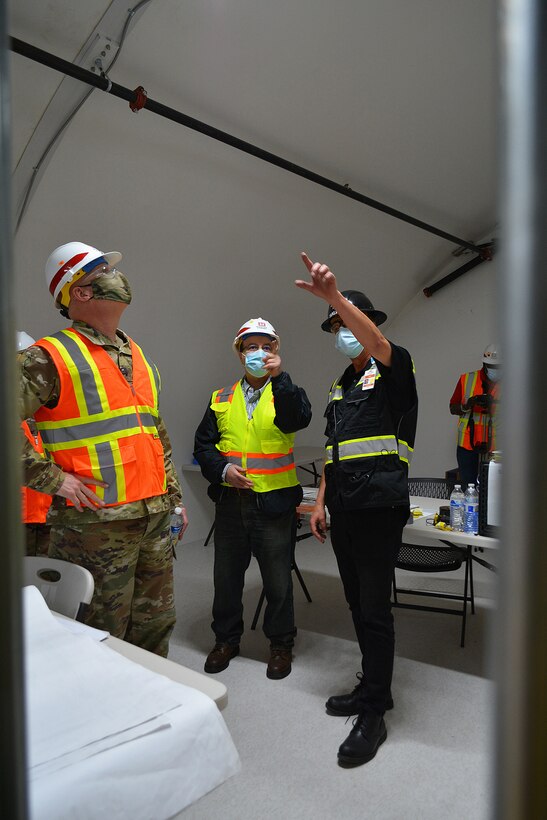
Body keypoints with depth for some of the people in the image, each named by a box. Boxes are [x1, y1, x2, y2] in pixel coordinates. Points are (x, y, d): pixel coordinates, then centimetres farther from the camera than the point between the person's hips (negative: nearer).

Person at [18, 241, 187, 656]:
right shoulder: (51, 357, -9)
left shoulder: (140, 358, 14)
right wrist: (53, 479, -15)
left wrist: (174, 497, 17)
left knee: (156, 625, 19)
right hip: (96, 523, -7)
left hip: (155, 517, 7)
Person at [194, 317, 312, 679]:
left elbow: (299, 419, -23)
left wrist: (279, 376, -32)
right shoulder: (222, 399, 8)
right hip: (231, 500, 3)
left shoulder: (285, 394, -1)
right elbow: (203, 445, 9)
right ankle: (226, 639, 37)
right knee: (226, 576, 16)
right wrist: (222, 469, -9)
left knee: (278, 580, 9)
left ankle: (281, 644, 31)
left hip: (274, 501, -3)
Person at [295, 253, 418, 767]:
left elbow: (378, 344, -27)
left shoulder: (393, 368, -1)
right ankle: (373, 686, 31)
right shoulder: (339, 386, 20)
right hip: (343, 507, 8)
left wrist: (336, 296, -41)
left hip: (379, 505, -7)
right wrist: (321, 502, 15)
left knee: (374, 607, -1)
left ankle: (373, 715, 12)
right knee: (357, 603, 15)